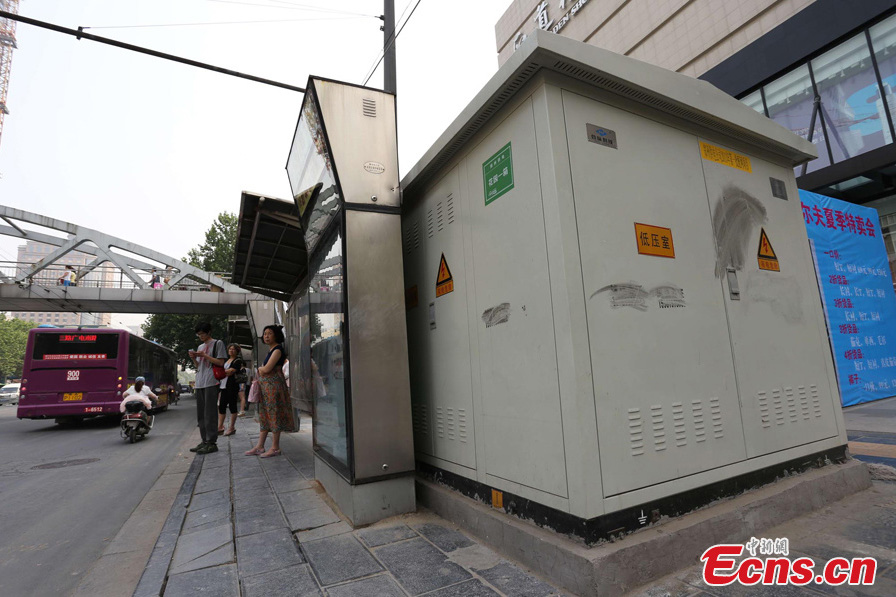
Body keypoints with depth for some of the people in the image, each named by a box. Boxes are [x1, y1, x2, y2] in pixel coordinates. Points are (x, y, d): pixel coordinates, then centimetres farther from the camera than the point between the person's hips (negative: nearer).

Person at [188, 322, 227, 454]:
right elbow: (198, 366, 24)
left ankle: (212, 442, -6)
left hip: (211, 383, -7)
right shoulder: (200, 347, 23)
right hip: (199, 383, 8)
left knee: (209, 413, -9)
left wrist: (204, 355, -11)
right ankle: (204, 441, 15)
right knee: (201, 414, 8)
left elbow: (221, 362, -6)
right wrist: (193, 358, 5)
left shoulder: (217, 343, 2)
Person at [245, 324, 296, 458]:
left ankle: (275, 448, 2)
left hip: (273, 384, -10)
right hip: (266, 386, 10)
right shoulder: (271, 350, 18)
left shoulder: (277, 349, -12)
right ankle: (260, 447, 17)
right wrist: (262, 369, -1)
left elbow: (267, 369, -18)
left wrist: (260, 368, 2)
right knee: (264, 415, 11)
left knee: (274, 414, -4)